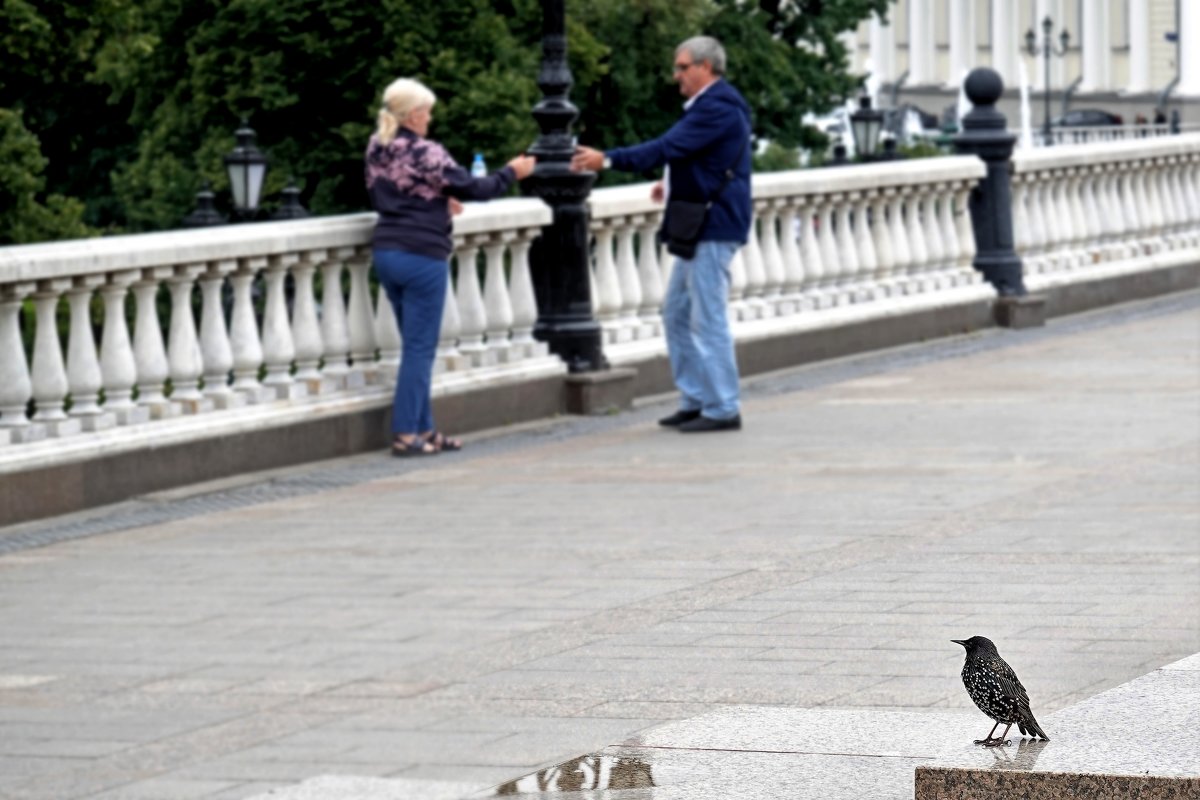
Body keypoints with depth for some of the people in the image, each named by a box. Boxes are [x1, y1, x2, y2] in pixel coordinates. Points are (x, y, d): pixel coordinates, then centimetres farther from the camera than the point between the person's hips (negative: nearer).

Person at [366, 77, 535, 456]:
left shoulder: (376, 151, 8)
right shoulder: (424, 153, -14)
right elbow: (472, 189, -10)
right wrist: (511, 173, 6)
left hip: (386, 251, 8)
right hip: (422, 255, -8)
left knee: (416, 346, 14)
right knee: (419, 348, -2)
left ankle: (424, 428, 17)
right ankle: (406, 433, -3)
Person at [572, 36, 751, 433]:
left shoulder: (718, 109, -17)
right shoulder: (712, 104, 17)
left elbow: (668, 147, -25)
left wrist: (608, 160, -25)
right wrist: (674, 183, 17)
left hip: (714, 225, -11)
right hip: (699, 224, 11)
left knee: (709, 318, -8)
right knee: (677, 313, 14)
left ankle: (722, 409, -4)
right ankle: (695, 400, 19)